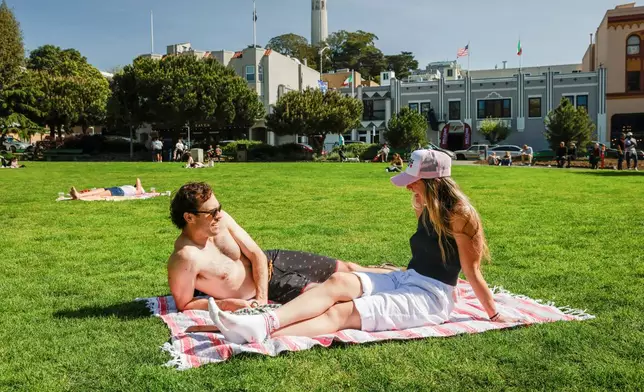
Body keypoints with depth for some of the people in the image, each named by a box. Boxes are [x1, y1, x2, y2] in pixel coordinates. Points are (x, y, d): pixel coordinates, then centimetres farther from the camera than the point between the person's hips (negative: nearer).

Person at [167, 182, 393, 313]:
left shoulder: (220, 218, -13)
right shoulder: (185, 258, -30)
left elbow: (256, 254, -8)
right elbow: (184, 305, -18)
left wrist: (261, 295, -18)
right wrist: (224, 303, -28)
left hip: (270, 261, 5)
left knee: (344, 269, 9)